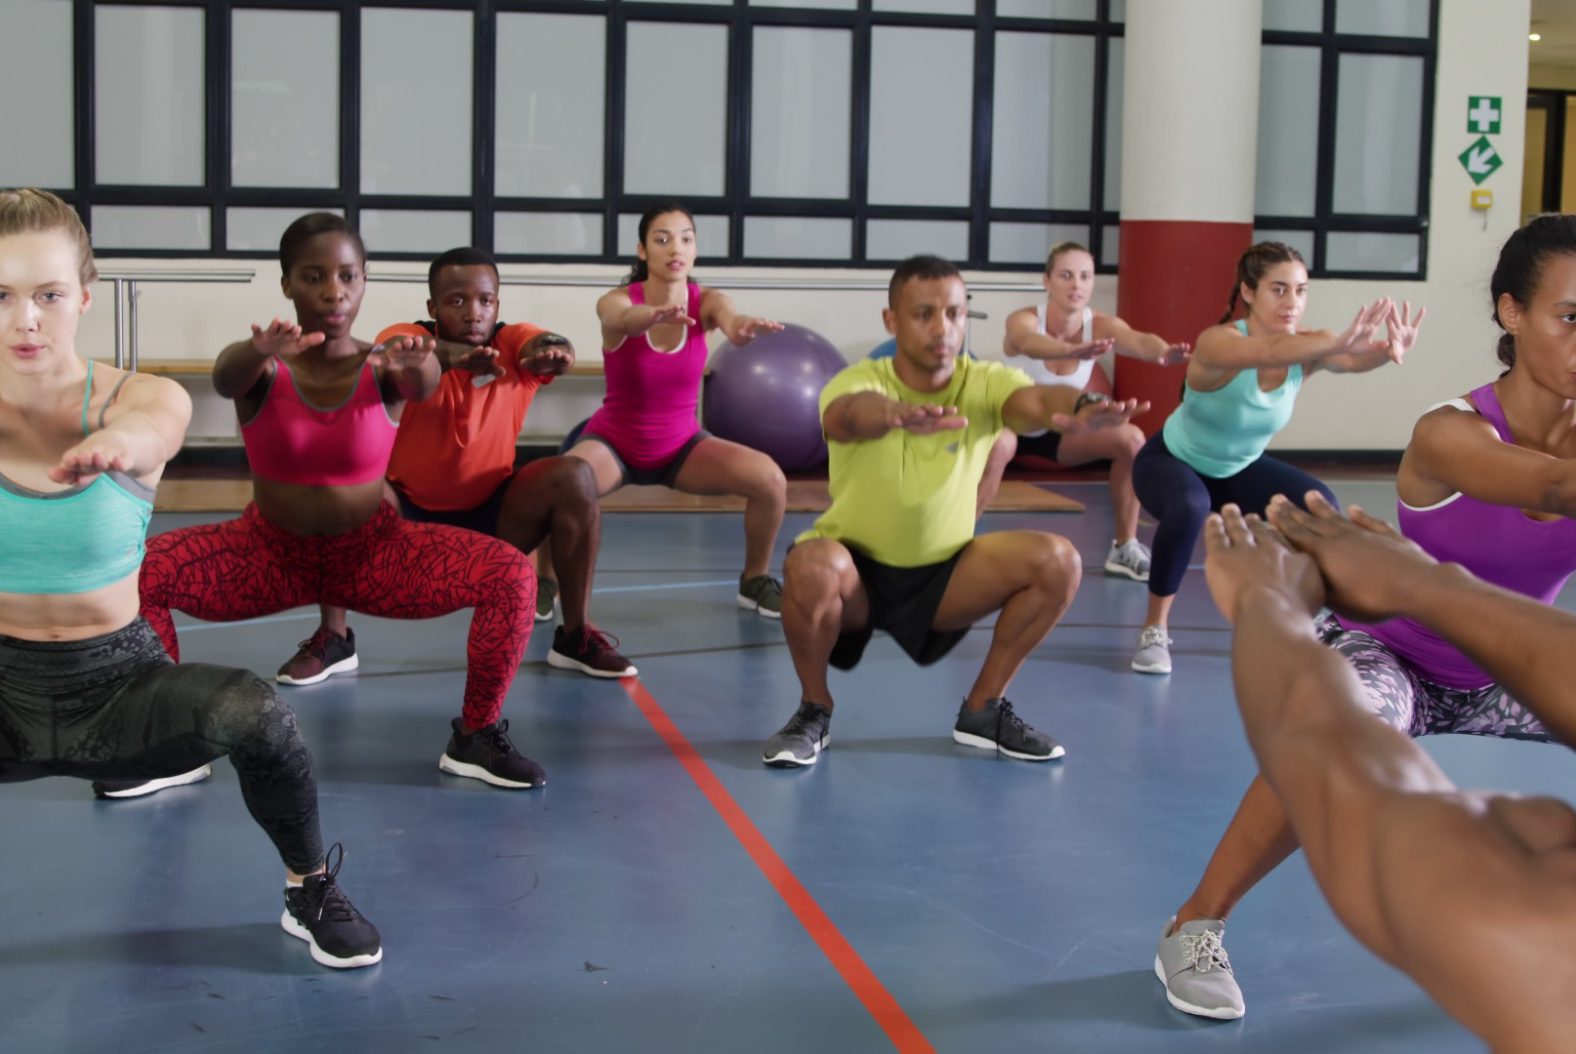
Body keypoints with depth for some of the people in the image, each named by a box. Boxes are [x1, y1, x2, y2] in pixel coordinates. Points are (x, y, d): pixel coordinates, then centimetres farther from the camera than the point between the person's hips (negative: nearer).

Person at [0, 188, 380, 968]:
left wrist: (116, 445, -60)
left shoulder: (145, 399, -12)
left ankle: (312, 892, -4)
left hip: (117, 677, -1)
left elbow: (147, 430, -35)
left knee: (251, 713, -30)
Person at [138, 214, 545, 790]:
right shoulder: (263, 370, -14)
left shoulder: (380, 367, -14)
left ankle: (476, 737, -3)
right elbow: (226, 378, -37)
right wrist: (258, 352, -63)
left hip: (372, 552, 0)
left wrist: (416, 365, -63)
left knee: (512, 576, -22)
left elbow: (423, 386, -37)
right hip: (269, 550, 1)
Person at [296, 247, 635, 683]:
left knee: (576, 478, -22)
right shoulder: (408, 335, -16)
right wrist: (448, 355, -64)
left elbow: (552, 346, -34)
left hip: (494, 517, 1)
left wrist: (554, 351, -60)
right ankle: (332, 639, -11)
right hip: (406, 515, -1)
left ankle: (576, 636, -8)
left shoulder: (512, 340, -11)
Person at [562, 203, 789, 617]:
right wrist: (657, 315, -70)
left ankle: (755, 580, 7)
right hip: (613, 442, -2)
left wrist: (744, 326, -64)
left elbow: (730, 320, -37)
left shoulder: (707, 301, -13)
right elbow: (626, 320, -45)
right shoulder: (617, 301, -19)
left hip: (681, 444, 3)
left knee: (770, 480, -20)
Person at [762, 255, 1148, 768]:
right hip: (856, 570, -3)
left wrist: (1083, 410, -60)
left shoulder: (984, 383, -12)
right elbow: (847, 416, -46)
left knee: (1057, 560, -17)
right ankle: (814, 711, -8)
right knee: (810, 566, -36)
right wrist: (899, 413, -70)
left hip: (942, 572, 3)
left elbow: (1036, 401, -35)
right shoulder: (859, 380, -20)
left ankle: (984, 710, 2)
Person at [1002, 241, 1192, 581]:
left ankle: (1125, 548, -1)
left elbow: (1138, 340, -43)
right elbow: (1030, 344, -54)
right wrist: (1071, 351, -77)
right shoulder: (1024, 320, -29)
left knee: (1130, 439, -16)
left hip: (1058, 429, 4)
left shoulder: (1101, 326, -21)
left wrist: (1162, 352, -69)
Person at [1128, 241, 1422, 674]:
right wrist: (1338, 341, -74)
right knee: (1190, 508, -37)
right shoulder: (1218, 342, -34)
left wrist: (1387, 350, -65)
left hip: (1238, 469, 6)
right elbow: (1266, 352, -58)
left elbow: (1352, 361, -42)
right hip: (1170, 461, -5)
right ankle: (1154, 629, -17)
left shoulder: (1303, 347, -20)